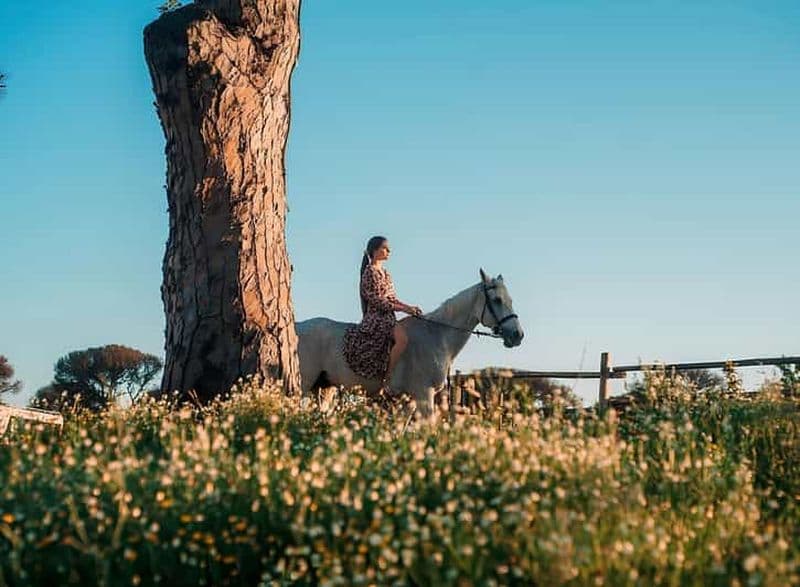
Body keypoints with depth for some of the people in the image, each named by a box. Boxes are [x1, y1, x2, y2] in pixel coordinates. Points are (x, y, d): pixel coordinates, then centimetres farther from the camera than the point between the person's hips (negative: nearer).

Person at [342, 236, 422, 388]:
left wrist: (409, 308, 2)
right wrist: (404, 309, -16)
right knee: (402, 338, -32)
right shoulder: (370, 271, -8)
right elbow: (377, 300, -14)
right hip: (376, 317, -10)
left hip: (388, 318, 10)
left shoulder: (385, 273, 19)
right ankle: (387, 379, -26)